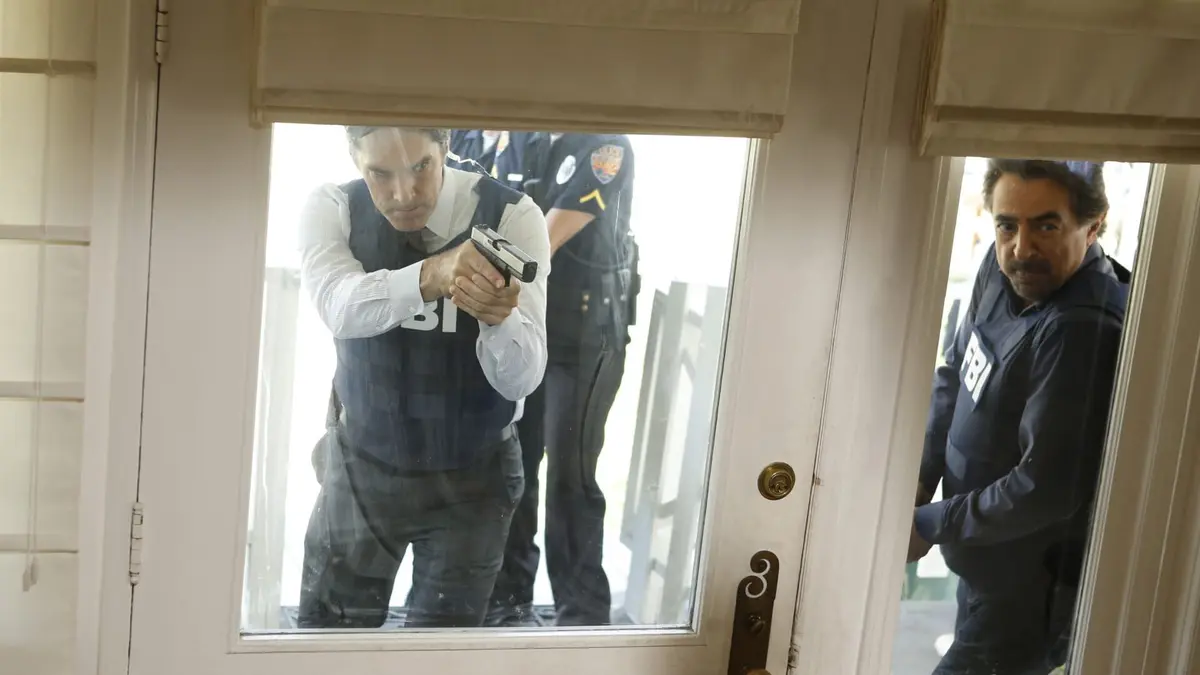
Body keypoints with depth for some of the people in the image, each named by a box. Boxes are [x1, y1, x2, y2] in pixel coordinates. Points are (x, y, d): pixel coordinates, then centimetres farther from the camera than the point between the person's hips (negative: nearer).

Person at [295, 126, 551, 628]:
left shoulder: (511, 217, -18)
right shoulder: (332, 209, -13)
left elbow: (520, 378, -25)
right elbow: (341, 308, -35)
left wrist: (499, 316, -48)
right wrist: (435, 274, -53)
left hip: (472, 477, -1)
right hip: (361, 464, 2)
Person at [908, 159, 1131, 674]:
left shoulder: (1084, 332, -30)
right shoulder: (1003, 268, -4)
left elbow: (1046, 489, -28)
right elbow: (955, 373, 10)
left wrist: (929, 524, -16)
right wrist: (919, 477, -2)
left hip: (1031, 595, -9)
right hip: (988, 569, 9)